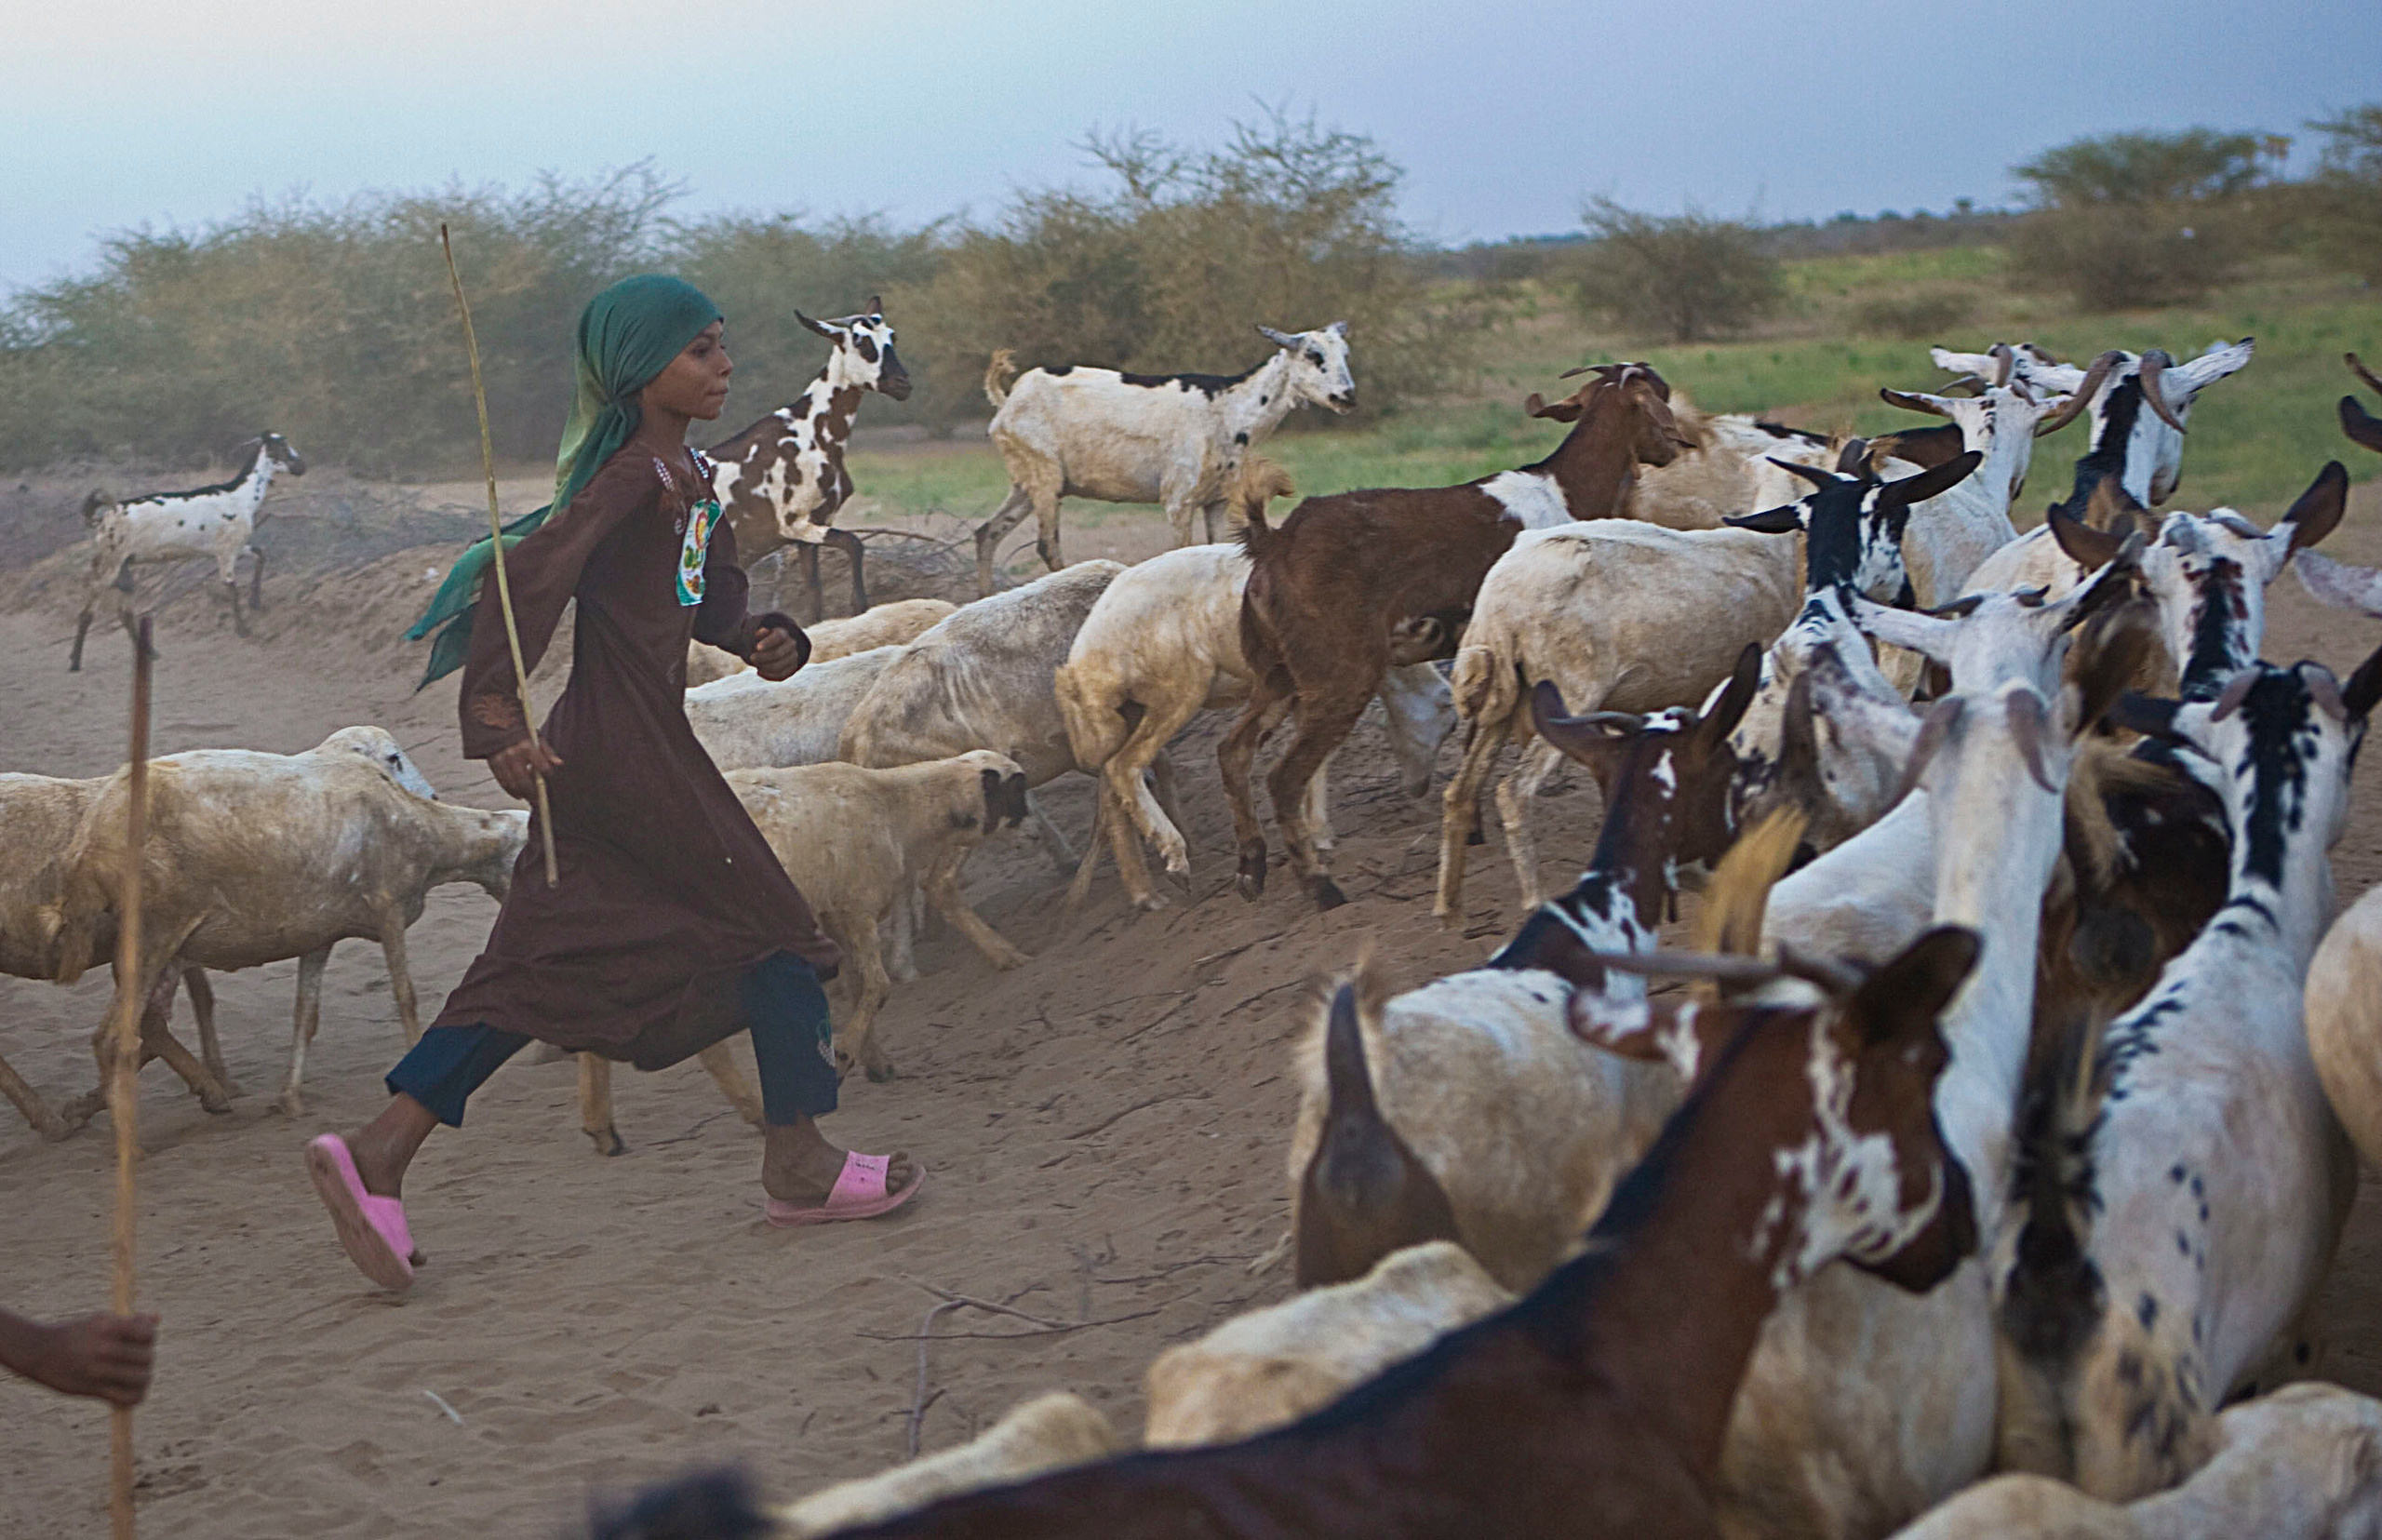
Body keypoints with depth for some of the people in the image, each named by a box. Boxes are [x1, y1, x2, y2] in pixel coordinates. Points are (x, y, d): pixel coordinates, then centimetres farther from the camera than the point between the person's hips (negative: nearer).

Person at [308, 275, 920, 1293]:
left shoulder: (692, 478, 14)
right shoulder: (633, 475, -16)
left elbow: (710, 596, 23)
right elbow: (531, 574, -24)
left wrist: (763, 638, 1)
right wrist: (497, 718, -29)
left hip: (601, 756, 9)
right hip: (628, 751, -9)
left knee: (543, 963, 8)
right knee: (771, 921, 4)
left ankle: (378, 1153, 6)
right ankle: (798, 1165, 15)